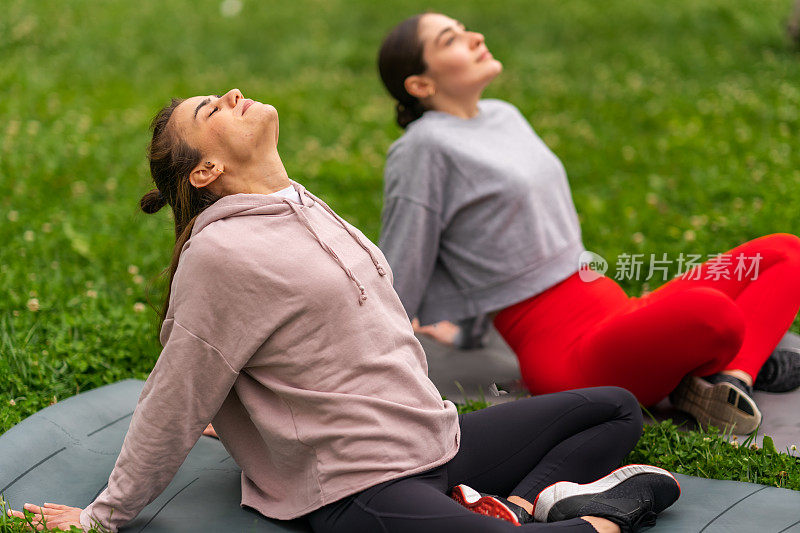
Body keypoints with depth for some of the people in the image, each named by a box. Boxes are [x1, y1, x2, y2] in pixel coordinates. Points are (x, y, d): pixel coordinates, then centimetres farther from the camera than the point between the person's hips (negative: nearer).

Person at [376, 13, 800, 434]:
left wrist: (463, 328, 30)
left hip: (621, 315, 9)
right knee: (710, 310, -36)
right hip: (569, 357, -9)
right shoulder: (423, 147, -8)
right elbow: (400, 275, -3)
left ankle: (730, 374, -18)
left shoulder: (504, 116, 18)